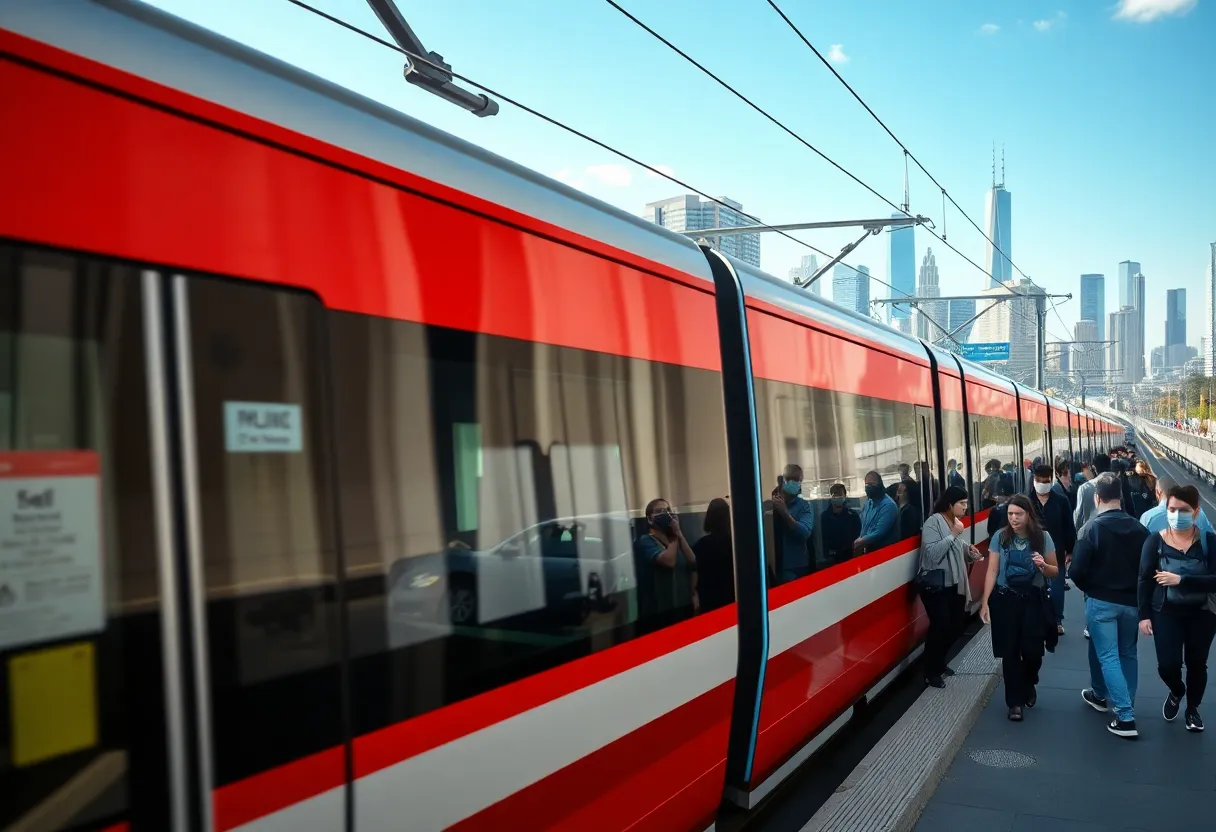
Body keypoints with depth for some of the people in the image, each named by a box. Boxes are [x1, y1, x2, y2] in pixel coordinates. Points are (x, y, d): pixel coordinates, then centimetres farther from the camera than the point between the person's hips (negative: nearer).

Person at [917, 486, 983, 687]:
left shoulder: (955, 522, 12)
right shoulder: (933, 522, -13)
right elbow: (932, 554, -23)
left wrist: (968, 550, -1)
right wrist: (953, 534, -22)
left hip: (954, 584, 8)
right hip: (935, 585, -8)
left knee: (955, 626, 8)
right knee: (940, 626, -12)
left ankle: (939, 663, 29)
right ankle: (931, 673, 3)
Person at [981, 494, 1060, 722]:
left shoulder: (1043, 537, -3)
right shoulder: (1000, 537, -4)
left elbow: (1054, 572, 3)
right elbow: (992, 571, -3)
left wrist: (1043, 566, -20)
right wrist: (985, 602, -8)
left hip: (1034, 599, 0)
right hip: (1005, 599, 0)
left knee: (1032, 650, -1)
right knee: (1010, 652, 2)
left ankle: (1029, 685, 32)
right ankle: (1014, 701, 17)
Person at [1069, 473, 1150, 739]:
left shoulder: (1092, 528, -16)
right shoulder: (1140, 529, -2)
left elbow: (1077, 570, -17)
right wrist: (1135, 591, 16)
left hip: (1101, 601, -4)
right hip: (1131, 601, 5)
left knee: (1107, 656, 0)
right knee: (1127, 654, 19)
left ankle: (1126, 717, -5)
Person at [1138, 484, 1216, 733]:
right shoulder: (1155, 541, -8)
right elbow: (1145, 580, -5)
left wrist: (1181, 579, -26)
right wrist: (1144, 615, -8)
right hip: (1166, 613, 0)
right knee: (1167, 665, -5)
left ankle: (1193, 708, 38)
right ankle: (1176, 691, 31)